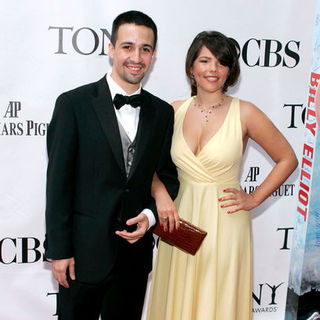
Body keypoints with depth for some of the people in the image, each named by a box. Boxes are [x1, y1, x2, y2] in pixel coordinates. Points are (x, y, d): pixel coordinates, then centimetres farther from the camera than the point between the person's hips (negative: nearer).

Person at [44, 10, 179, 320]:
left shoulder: (162, 112, 4)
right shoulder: (73, 103, -8)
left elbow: (168, 176, 10)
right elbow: (58, 181, -9)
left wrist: (150, 215, -8)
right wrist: (58, 250, -10)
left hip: (136, 252, 4)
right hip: (84, 252, -3)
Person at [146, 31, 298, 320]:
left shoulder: (244, 113, -7)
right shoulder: (175, 111, 1)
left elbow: (287, 159, 1)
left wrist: (254, 199, -3)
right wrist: (160, 193, -6)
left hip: (225, 223, -3)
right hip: (180, 222, 3)